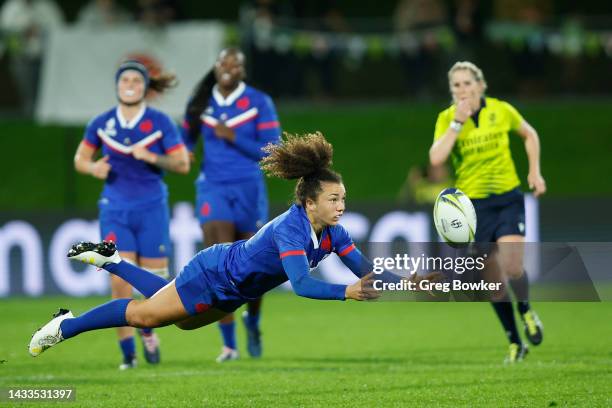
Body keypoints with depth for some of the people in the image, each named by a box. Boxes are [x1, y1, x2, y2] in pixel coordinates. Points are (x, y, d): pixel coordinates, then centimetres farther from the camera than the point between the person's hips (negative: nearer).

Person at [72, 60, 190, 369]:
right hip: (115, 210, 1)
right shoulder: (101, 124, 2)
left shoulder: (160, 122, -3)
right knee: (120, 279, -10)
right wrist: (93, 167, -10)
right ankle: (127, 352, -1)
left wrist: (152, 157, -19)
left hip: (151, 209, -1)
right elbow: (80, 159, 13)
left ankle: (148, 331, 32)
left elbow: (182, 164, -3)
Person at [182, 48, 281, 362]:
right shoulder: (201, 103, 5)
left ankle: (252, 322, 39)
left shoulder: (259, 103, -3)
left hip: (248, 189, -1)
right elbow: (186, 141, 17)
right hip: (212, 188, 1)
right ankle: (229, 345, -9)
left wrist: (233, 138, -18)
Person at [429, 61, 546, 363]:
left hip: (508, 199, -1)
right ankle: (515, 342, 18)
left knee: (512, 268, -18)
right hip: (473, 205, 1)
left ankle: (525, 310, 15)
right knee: (493, 279, 3)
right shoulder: (446, 118, -5)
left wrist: (534, 171, 6)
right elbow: (436, 158, -21)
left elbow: (529, 134, 16)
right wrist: (457, 122, -22)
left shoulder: (501, 110, -3)